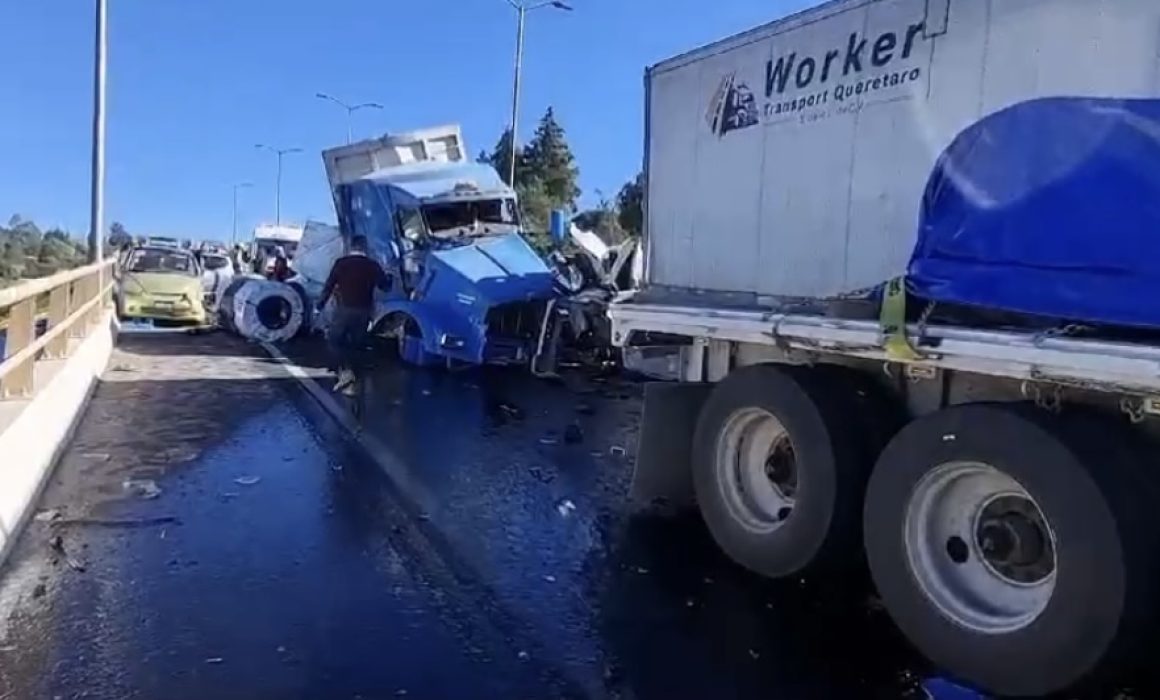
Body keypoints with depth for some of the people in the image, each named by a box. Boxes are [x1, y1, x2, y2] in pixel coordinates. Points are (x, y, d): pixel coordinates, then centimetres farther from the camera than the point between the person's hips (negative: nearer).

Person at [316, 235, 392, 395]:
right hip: (363, 312, 3)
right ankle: (349, 384, 12)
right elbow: (386, 286, 10)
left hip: (344, 309, -3)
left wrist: (320, 306, 6)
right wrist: (387, 276, 31)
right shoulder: (373, 266, 1)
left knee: (334, 339, 12)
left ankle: (345, 371, -7)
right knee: (354, 344, 12)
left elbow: (329, 286, -2)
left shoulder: (341, 263, -4)